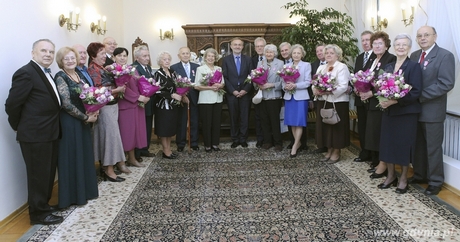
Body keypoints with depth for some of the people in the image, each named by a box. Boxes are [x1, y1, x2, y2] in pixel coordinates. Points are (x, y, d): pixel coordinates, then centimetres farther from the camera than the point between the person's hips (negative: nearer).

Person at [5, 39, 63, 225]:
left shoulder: (46, 73, 13)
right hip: (35, 134, -9)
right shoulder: (26, 73, -16)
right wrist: (19, 127, -6)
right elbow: (12, 104, -17)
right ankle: (38, 213, 16)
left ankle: (44, 204, 34)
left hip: (49, 132, 9)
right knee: (38, 174, 2)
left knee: (48, 172, 19)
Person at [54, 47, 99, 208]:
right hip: (70, 123, -8)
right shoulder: (60, 77, -13)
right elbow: (66, 104, -20)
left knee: (85, 155, 14)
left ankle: (85, 190, 28)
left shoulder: (79, 76, 10)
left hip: (84, 122, 8)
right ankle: (74, 195, 14)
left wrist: (93, 112, -2)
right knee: (72, 157, 1)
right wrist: (86, 117, -14)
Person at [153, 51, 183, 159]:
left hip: (173, 105, 7)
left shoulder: (172, 72, 10)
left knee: (171, 128, 12)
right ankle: (166, 151, 10)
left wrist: (182, 95, 0)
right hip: (163, 105, -7)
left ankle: (169, 149, 21)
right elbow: (158, 91, -17)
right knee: (164, 128, 1)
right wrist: (172, 95, -22)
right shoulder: (158, 74, -10)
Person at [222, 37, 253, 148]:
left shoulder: (248, 59, 8)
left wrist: (245, 90, -8)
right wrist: (233, 91, -10)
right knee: (233, 118, 5)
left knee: (244, 117, 4)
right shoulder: (226, 59, 5)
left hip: (245, 93, 1)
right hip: (231, 93, -1)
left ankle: (243, 139, 13)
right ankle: (235, 140, 13)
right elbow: (225, 77, -1)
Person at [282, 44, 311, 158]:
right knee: (292, 122, 7)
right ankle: (297, 143, 20)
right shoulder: (287, 66, 13)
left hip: (300, 97, -4)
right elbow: (283, 81, 10)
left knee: (299, 122, -5)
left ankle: (294, 146, -2)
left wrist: (295, 85, -20)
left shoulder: (306, 65, 2)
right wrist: (285, 86, -12)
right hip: (289, 96, 4)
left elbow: (308, 82, -6)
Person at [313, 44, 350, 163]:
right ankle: (329, 150, 22)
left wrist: (328, 91, -24)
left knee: (336, 127, 0)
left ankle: (336, 152, 11)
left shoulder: (342, 67, -6)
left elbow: (343, 86, -16)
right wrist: (316, 90, -11)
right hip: (323, 102, 7)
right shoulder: (321, 67, 16)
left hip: (337, 102, -6)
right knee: (325, 126, 9)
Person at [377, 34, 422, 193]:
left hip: (406, 113, -5)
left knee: (404, 145, 3)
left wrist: (394, 101, -22)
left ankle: (403, 179, 20)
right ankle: (391, 176, 24)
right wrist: (383, 100, -8)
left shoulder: (414, 66, -8)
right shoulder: (388, 67, 10)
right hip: (388, 112, 5)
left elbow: (415, 92, -14)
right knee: (387, 143, 7)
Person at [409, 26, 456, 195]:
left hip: (432, 110, -5)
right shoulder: (414, 56, 10)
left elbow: (447, 83, -17)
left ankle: (435, 181, 19)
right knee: (418, 145, 14)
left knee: (433, 147, 5)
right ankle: (420, 175, 30)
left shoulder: (445, 56, -9)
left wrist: (421, 96, -19)